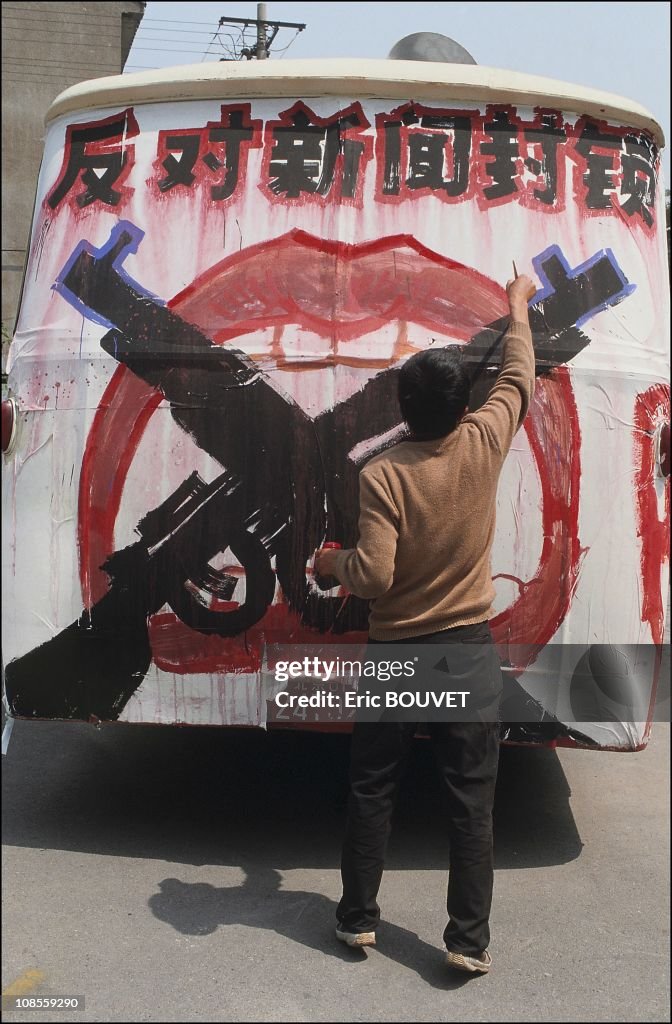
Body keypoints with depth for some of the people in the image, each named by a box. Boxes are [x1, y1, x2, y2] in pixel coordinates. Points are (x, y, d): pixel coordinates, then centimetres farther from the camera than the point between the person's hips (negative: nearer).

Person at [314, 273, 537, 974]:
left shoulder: (382, 474, -16)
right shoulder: (483, 445, -9)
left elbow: (374, 577, -20)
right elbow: (518, 378, 9)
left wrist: (331, 561, 1)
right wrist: (518, 308, 25)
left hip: (395, 652, -1)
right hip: (468, 650, 1)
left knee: (372, 790, 14)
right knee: (471, 799, 8)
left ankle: (357, 917, 27)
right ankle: (468, 939, 14)